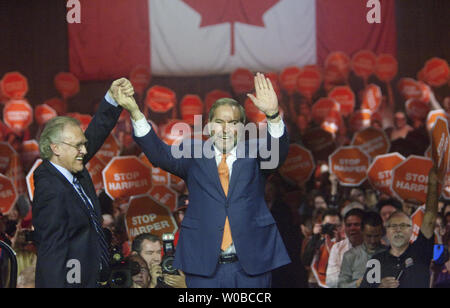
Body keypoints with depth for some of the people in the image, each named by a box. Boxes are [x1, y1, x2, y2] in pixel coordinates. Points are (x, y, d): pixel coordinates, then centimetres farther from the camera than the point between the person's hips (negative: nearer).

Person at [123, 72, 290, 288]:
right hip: (204, 267, 0)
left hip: (251, 265, 0)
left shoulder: (255, 153, 6)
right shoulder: (193, 156, 7)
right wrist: (135, 113, -24)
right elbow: (159, 154, -7)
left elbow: (278, 150, -14)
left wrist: (272, 114, -36)